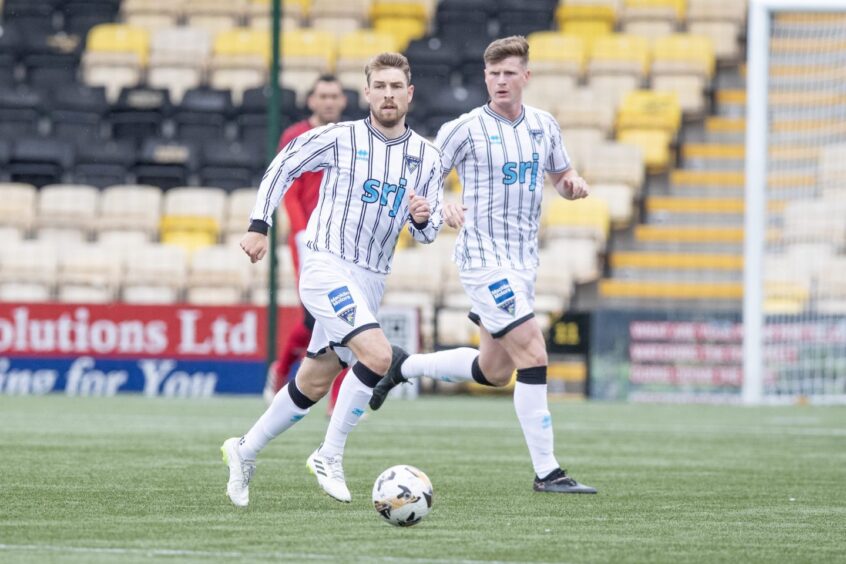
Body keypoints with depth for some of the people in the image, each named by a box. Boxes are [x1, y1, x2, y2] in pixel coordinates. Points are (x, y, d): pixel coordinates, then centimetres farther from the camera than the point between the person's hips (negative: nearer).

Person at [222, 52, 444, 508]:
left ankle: (245, 452, 31)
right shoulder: (340, 138, -6)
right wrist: (259, 225, -3)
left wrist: (423, 218, -12)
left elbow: (428, 231, 12)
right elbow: (282, 166, 4)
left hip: (370, 281, 6)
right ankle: (329, 456, -12)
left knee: (314, 385, 13)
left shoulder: (427, 158, 7)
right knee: (377, 354, -25)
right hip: (327, 265, -6)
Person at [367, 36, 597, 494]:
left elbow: (561, 174, 23)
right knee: (533, 355, -16)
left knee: (494, 371, 15)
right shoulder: (465, 129, -8)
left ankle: (403, 368, 37)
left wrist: (573, 183, -1)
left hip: (523, 259, 7)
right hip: (483, 257, -7)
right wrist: (442, 209, -24)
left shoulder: (543, 126, 8)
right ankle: (546, 472, -12)